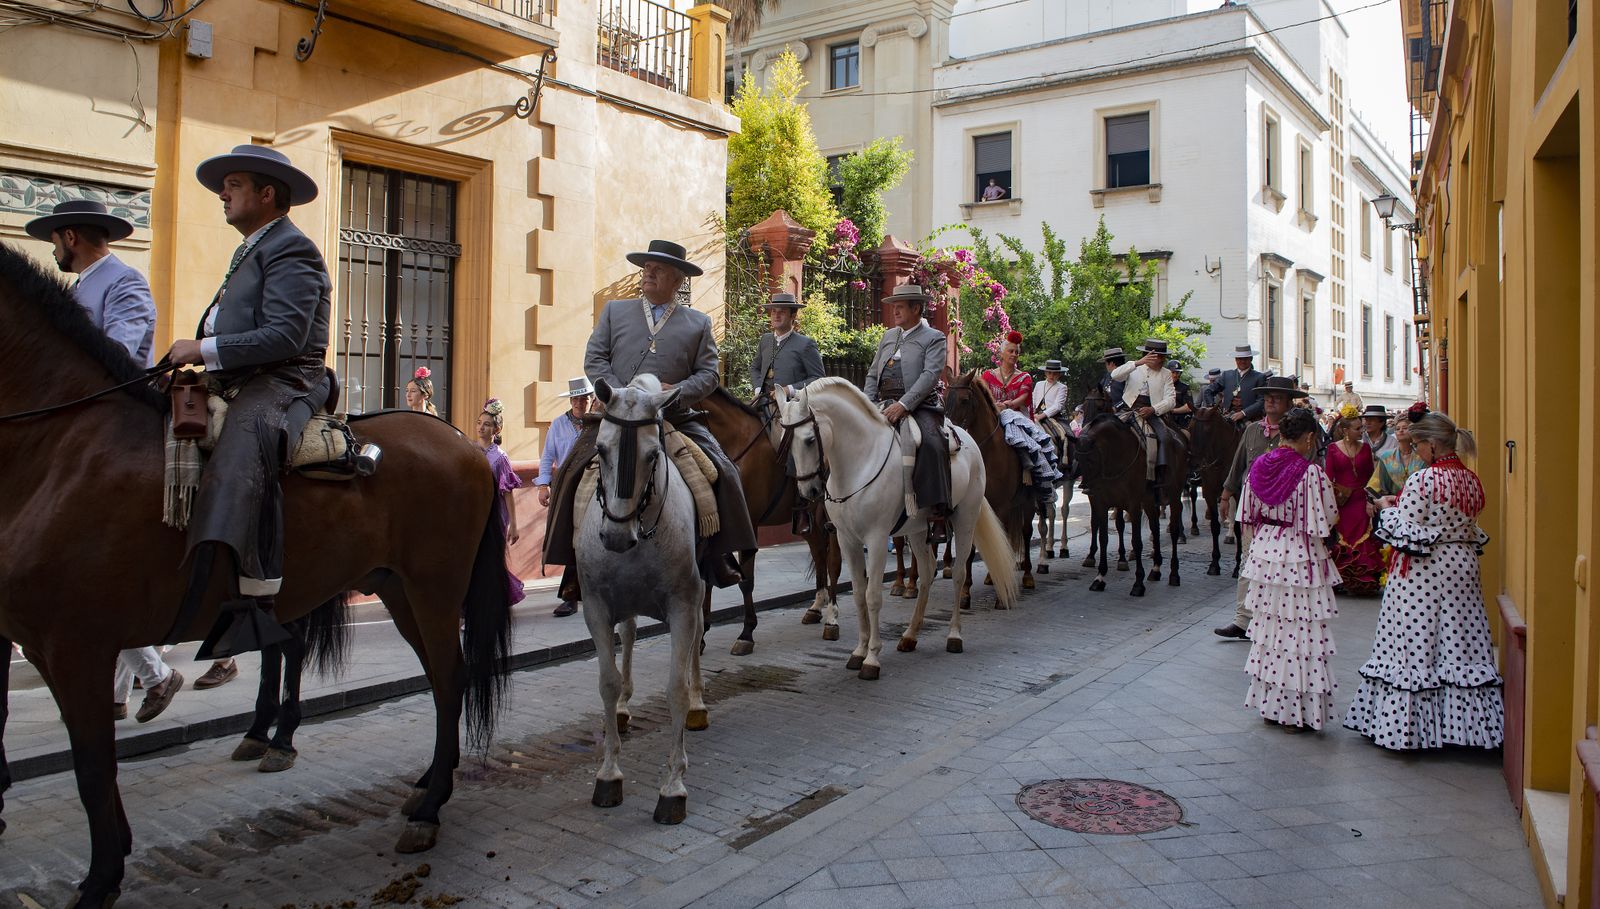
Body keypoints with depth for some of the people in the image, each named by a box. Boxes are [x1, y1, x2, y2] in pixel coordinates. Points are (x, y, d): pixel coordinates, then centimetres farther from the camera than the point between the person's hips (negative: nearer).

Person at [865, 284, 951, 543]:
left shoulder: (934, 338, 3)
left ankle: (937, 515, -33)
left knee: (931, 444, -33)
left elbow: (930, 375, -12)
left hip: (919, 406, -7)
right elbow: (872, 374, 21)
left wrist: (903, 405, -24)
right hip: (885, 405, 7)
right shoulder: (888, 336, 22)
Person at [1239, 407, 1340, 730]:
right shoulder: (1312, 474, -18)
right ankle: (1297, 712, 11)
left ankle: (1269, 704, 25)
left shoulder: (1259, 466, 0)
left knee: (1268, 627, 15)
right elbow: (1326, 522, -12)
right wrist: (1335, 505, 7)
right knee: (1301, 631, 4)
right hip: (1300, 558, -6)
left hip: (1264, 551, 6)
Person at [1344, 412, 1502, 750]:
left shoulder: (1422, 480, -16)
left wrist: (1387, 507, 0)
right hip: (1462, 567, 7)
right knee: (1459, 645, 10)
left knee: (1415, 646, 0)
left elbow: (1405, 532, -19)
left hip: (1423, 572, -7)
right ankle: (1462, 721, 17)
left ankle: (1406, 724, 5)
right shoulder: (1471, 480, 7)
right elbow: (1470, 528, 14)